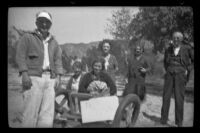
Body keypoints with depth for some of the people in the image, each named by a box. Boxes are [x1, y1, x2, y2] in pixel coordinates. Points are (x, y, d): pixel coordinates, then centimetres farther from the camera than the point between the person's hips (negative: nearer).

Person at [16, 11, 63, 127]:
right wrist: (24, 74, -12)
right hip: (33, 77, -4)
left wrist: (58, 76, 6)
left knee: (48, 112, -2)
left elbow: (58, 60, 19)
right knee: (31, 111, -9)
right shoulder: (28, 37, 9)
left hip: (50, 78, 4)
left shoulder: (53, 42, 22)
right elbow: (20, 56, 0)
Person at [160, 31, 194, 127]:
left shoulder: (186, 49, -1)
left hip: (180, 75, -3)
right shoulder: (168, 50, 9)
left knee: (179, 98, -8)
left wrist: (187, 70, 1)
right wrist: (167, 70, 13)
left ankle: (179, 122, 2)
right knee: (166, 96, -2)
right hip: (169, 75, 3)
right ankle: (163, 120, 5)